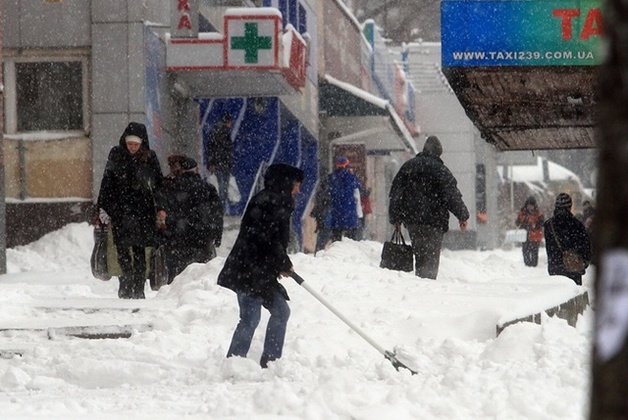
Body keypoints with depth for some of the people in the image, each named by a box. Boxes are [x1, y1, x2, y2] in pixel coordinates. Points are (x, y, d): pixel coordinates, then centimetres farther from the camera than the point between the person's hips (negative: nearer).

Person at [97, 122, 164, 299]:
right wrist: (103, 208, 5)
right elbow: (107, 182, 9)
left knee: (139, 251, 1)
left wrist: (160, 208, 2)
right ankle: (127, 286, -12)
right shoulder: (116, 155, 5)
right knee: (122, 249, -9)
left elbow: (158, 184, 9)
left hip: (143, 211, 0)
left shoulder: (149, 158, 3)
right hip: (120, 210, 0)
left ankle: (138, 290, 6)